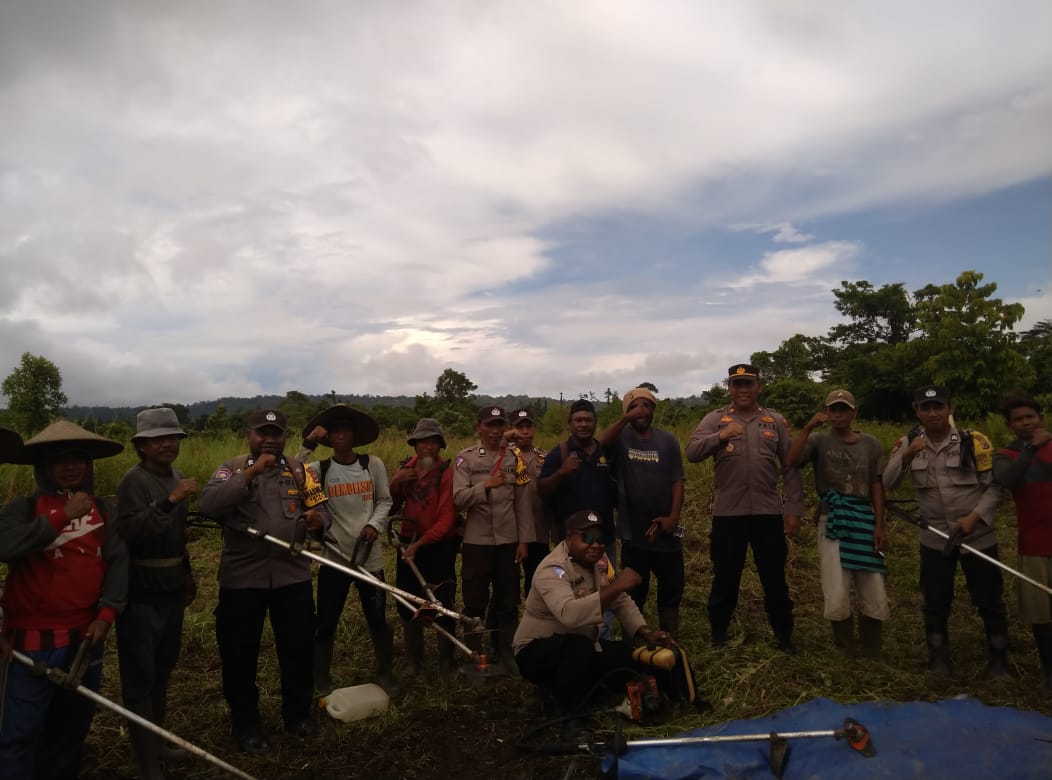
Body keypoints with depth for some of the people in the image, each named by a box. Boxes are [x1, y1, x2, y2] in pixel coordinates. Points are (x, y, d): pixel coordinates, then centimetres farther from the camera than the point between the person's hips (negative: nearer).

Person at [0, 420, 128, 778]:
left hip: (86, 636, 4)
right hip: (33, 638, -3)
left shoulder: (103, 511, 5)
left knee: (73, 727, 19)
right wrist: (62, 517, -27)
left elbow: (118, 561, -1)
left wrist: (107, 613, -11)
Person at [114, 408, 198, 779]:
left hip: (171, 588, 8)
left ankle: (156, 741, 35)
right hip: (141, 593, -8)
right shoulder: (134, 480, -16)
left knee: (162, 669, 19)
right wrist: (170, 500, -36)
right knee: (140, 677, 1)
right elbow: (129, 532, -29)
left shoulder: (175, 476, 7)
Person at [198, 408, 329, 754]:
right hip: (242, 577, -2)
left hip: (292, 575, 2)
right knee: (239, 653, 10)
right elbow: (207, 505, -19)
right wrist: (251, 473, -24)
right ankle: (245, 723, 30)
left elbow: (321, 511, 8)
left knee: (299, 647, 12)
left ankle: (298, 713, 33)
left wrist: (317, 518, -17)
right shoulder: (231, 470, -1)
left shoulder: (300, 471, 7)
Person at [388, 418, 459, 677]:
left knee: (443, 606, 1)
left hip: (439, 546, -4)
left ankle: (446, 663, 21)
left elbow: (447, 519, -16)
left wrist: (419, 543, -24)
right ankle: (413, 663, 28)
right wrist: (394, 483, -12)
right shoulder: (405, 469, 4)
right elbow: (391, 509, 5)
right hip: (409, 545, 5)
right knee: (407, 605, 11)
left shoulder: (446, 473, -12)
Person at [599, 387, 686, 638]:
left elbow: (677, 481, -1)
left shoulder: (667, 440, 2)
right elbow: (599, 445, -25)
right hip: (633, 530, -2)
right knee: (635, 589, 12)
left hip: (664, 528, 2)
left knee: (672, 585, 12)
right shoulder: (620, 438, -2)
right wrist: (624, 419, -30)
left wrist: (673, 516, -12)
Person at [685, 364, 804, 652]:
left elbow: (790, 468, 6)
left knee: (775, 578, 11)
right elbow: (692, 453, -13)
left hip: (769, 512, 1)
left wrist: (794, 509, 0)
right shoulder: (714, 419, 1)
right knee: (725, 577, 10)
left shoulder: (776, 421, 6)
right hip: (728, 512, -1)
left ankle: (784, 635, 27)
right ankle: (718, 634, 26)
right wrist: (720, 436, -30)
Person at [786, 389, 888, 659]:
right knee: (837, 597, -3)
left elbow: (876, 486, 7)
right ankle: (846, 654, 19)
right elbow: (792, 460, -19)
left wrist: (879, 525, 0)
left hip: (865, 521, 3)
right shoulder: (819, 440, -1)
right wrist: (809, 426, -23)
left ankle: (872, 657, 25)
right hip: (832, 522, -3)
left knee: (875, 596, 6)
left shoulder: (870, 443, 8)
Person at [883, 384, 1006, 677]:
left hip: (978, 535, -2)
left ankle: (998, 659, 29)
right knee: (935, 602, 12)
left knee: (989, 600, 8)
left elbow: (994, 486, -6)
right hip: (934, 538, 2)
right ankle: (938, 659, 29)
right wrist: (906, 456, -23)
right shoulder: (908, 444, -2)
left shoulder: (974, 442, -10)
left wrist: (975, 517, -18)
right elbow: (888, 484, -9)